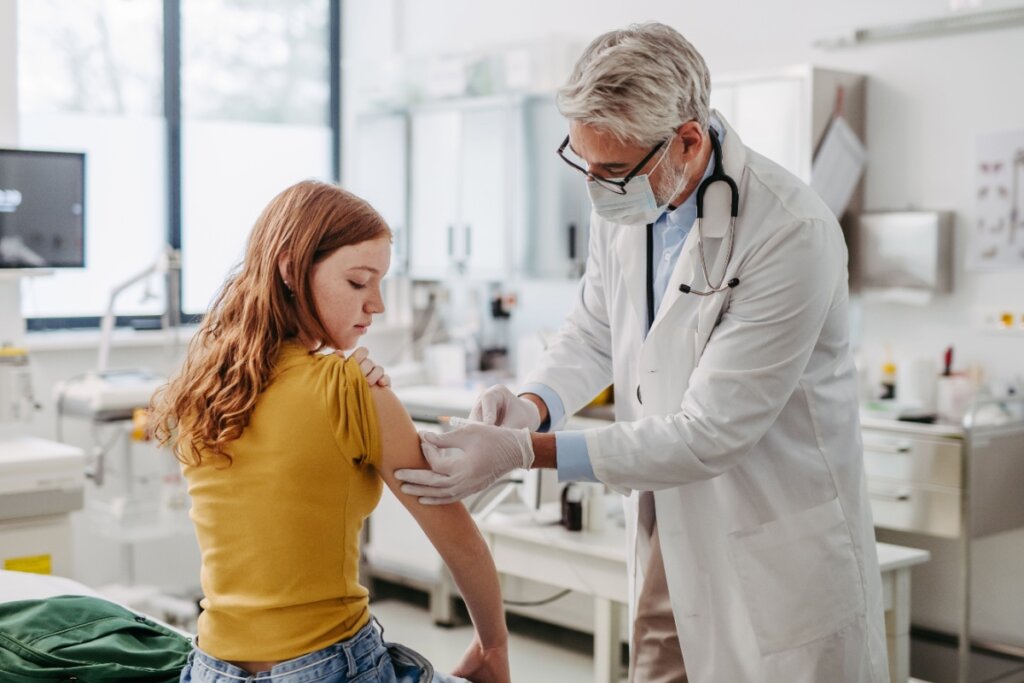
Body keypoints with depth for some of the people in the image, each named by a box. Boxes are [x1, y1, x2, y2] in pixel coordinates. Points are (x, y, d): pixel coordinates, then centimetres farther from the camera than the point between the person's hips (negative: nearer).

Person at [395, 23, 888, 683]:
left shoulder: (791, 235, -27)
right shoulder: (623, 201, -6)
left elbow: (709, 433, -26)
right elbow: (595, 330, 11)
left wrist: (528, 451, -27)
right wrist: (536, 402, -10)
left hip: (779, 548, -6)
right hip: (671, 530, 6)